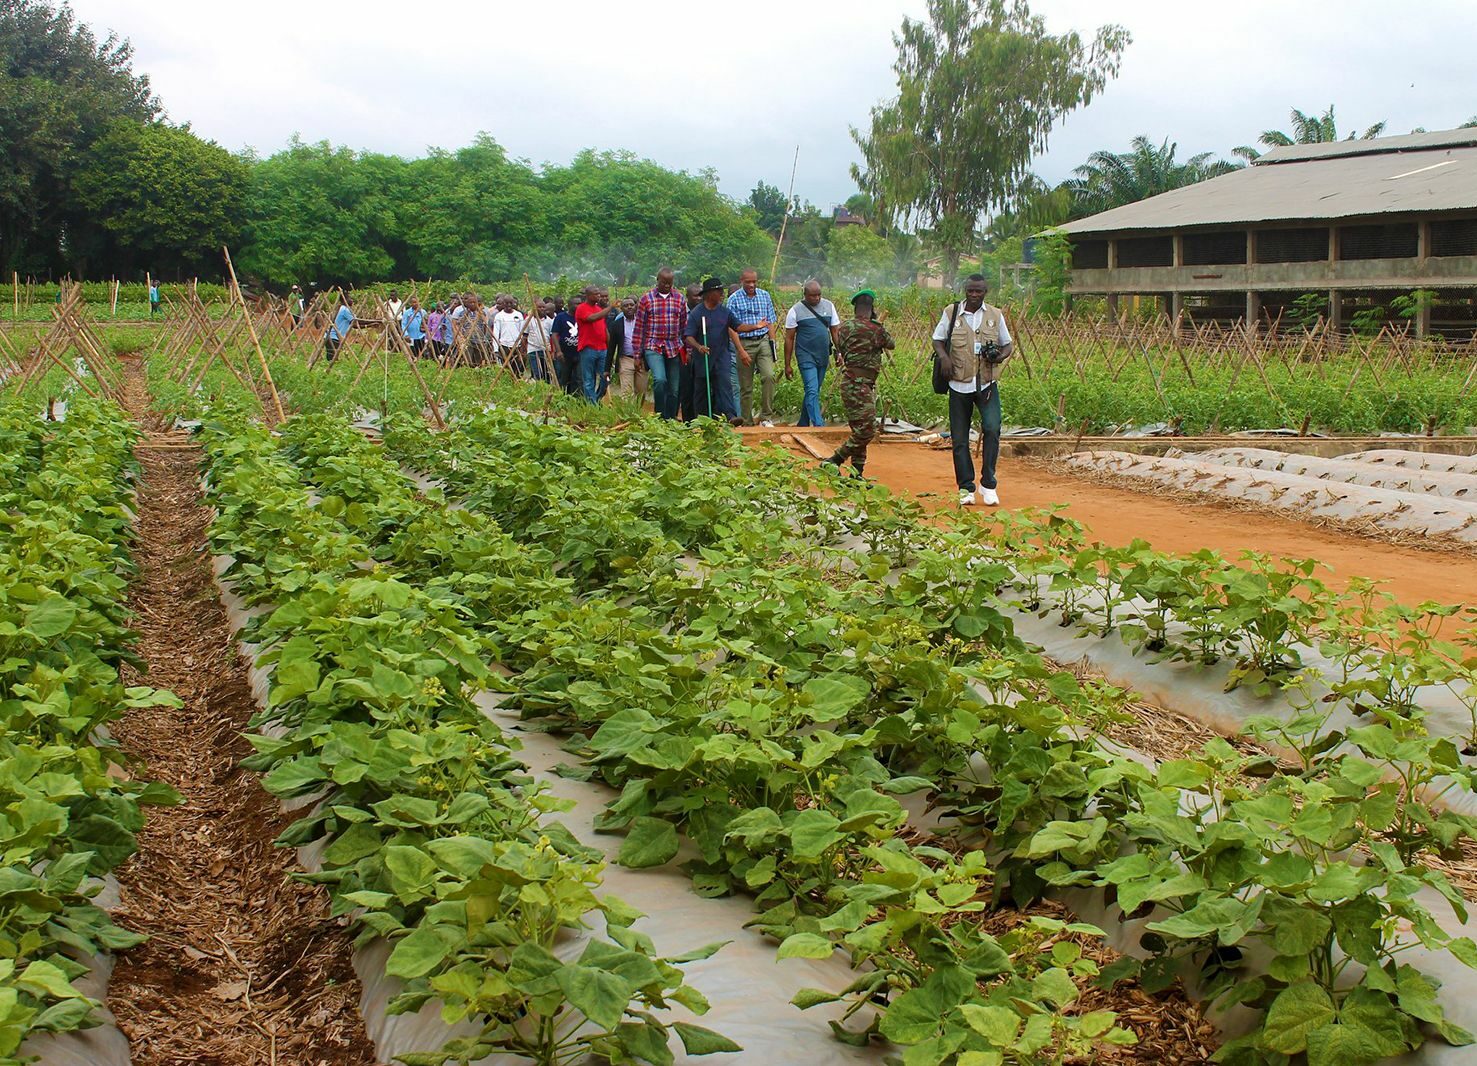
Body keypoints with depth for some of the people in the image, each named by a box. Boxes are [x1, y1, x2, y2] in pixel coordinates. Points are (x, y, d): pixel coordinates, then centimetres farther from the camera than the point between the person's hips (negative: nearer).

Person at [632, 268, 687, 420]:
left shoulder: (679, 299, 10)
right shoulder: (646, 299, 3)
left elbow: (684, 327, 13)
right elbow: (639, 328, 3)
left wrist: (688, 350, 8)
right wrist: (637, 353, -1)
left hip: (674, 349, 3)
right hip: (653, 347, -3)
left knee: (674, 389, 4)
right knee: (660, 380, -24)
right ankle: (659, 417, -13)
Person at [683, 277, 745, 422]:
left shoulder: (724, 311, 6)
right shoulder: (696, 313, -6)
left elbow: (738, 327, 8)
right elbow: (688, 336, -10)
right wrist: (698, 347, -29)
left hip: (722, 356, 2)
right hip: (702, 358, -2)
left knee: (724, 384, -13)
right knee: (701, 390, 7)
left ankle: (730, 415, -25)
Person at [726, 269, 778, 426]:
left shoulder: (765, 296, 10)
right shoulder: (734, 299, -1)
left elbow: (770, 323, 12)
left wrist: (772, 343, 5)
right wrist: (756, 326, -13)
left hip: (763, 342, 2)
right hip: (745, 343, -2)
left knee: (769, 376, -18)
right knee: (746, 386, 2)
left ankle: (766, 417, -10)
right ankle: (747, 423, 10)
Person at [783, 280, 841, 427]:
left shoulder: (828, 306, 6)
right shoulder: (796, 311, -5)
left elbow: (835, 331, 10)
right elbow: (789, 339, -2)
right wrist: (787, 365, -4)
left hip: (823, 357, 5)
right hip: (806, 357, -5)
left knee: (814, 391, 12)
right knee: (812, 391, -14)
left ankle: (803, 424, 23)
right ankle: (819, 426, -20)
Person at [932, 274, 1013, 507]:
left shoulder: (995, 315, 7)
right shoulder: (951, 313, 5)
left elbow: (1006, 345, 15)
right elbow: (937, 339, 10)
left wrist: (1000, 356, -8)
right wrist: (944, 356, -11)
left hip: (987, 383, 0)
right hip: (959, 384, 1)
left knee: (992, 428, -19)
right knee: (959, 439, 3)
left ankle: (988, 484, -7)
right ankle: (965, 488, 14)